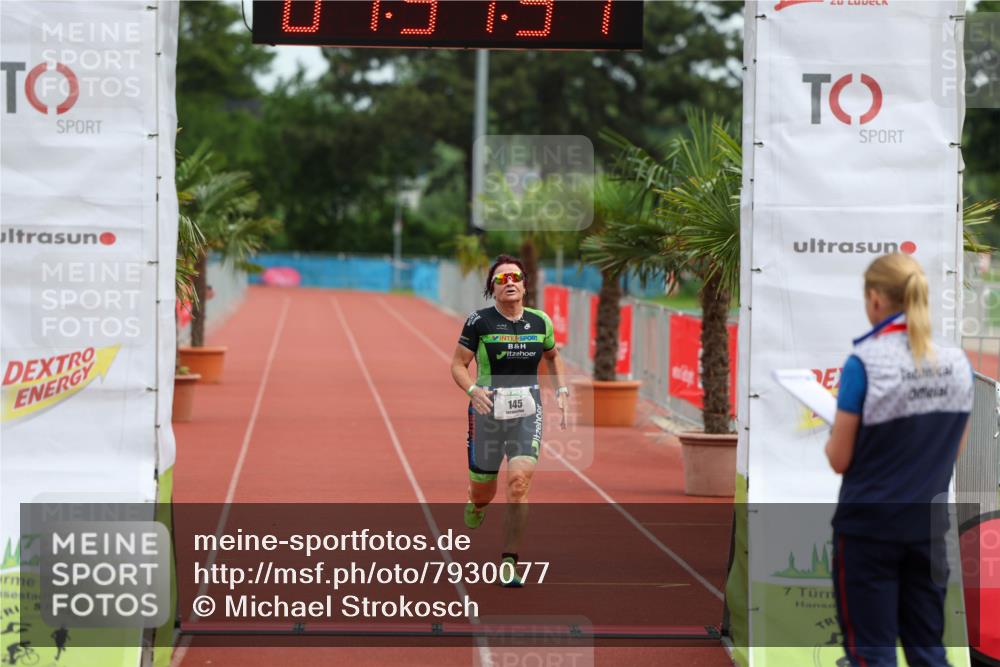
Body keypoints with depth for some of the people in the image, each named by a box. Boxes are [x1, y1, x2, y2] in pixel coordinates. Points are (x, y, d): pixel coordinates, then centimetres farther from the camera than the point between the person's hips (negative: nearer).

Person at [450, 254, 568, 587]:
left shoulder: (540, 322, 4)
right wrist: (473, 390, -21)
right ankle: (476, 504, 50)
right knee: (483, 489, 8)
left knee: (519, 481, -17)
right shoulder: (479, 321, -6)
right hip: (488, 410, -1)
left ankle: (509, 563, -10)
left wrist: (562, 391, 10)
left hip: (527, 412, 1)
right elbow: (458, 365, -2)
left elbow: (553, 356, 23)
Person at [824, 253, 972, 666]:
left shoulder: (865, 363, -16)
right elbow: (953, 449, 11)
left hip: (869, 526, -5)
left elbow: (840, 460, -11)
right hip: (929, 525, 5)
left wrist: (833, 437, 9)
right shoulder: (958, 364, 0)